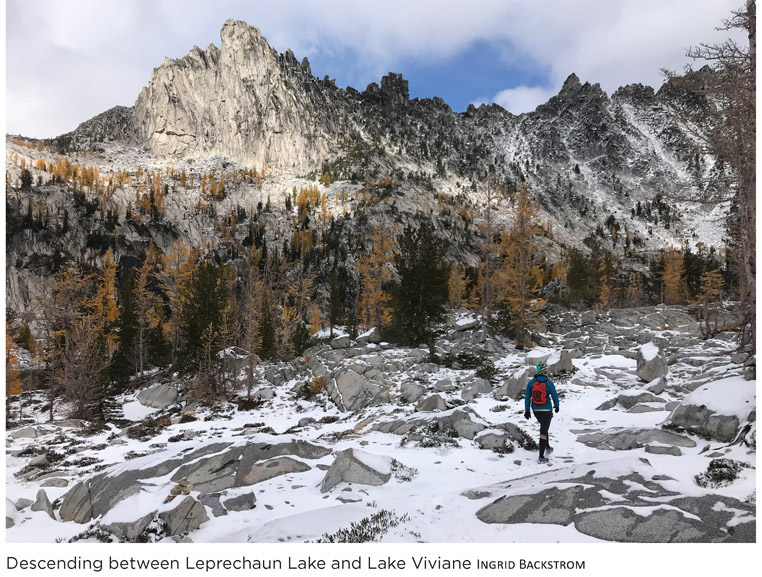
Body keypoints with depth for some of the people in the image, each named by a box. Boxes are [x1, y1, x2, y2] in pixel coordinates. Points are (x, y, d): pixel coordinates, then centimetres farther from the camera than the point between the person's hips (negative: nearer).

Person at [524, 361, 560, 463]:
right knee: (543, 432, -1)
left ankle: (547, 447, 41)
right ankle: (541, 457, -1)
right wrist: (556, 405, 16)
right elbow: (554, 395, -4)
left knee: (544, 426, 30)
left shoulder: (531, 383, -7)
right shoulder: (549, 383, -15)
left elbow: (527, 397, -3)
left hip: (536, 410, 4)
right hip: (547, 410, -4)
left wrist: (527, 410, 4)